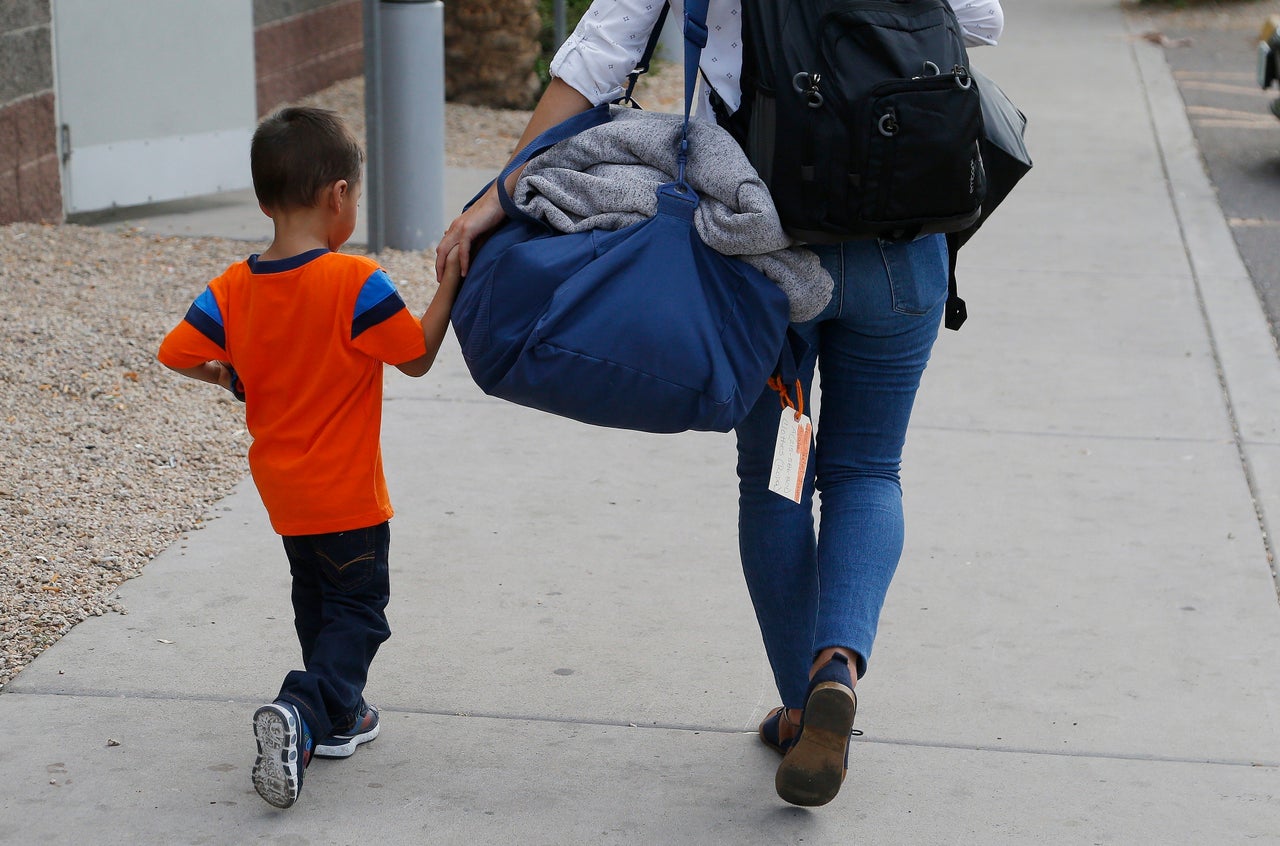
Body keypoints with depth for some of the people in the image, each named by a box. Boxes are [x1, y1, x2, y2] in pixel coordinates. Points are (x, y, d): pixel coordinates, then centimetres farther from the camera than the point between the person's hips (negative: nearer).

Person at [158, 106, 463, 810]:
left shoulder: (233, 288, -6)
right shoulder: (357, 283, -20)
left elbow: (177, 354, -6)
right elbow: (418, 357, -12)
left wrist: (228, 377, 12)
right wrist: (451, 282, -6)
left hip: (281, 486, 6)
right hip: (345, 490, -6)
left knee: (317, 600, 23)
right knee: (359, 608, 4)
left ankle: (337, 715, 34)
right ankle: (299, 713, -16)